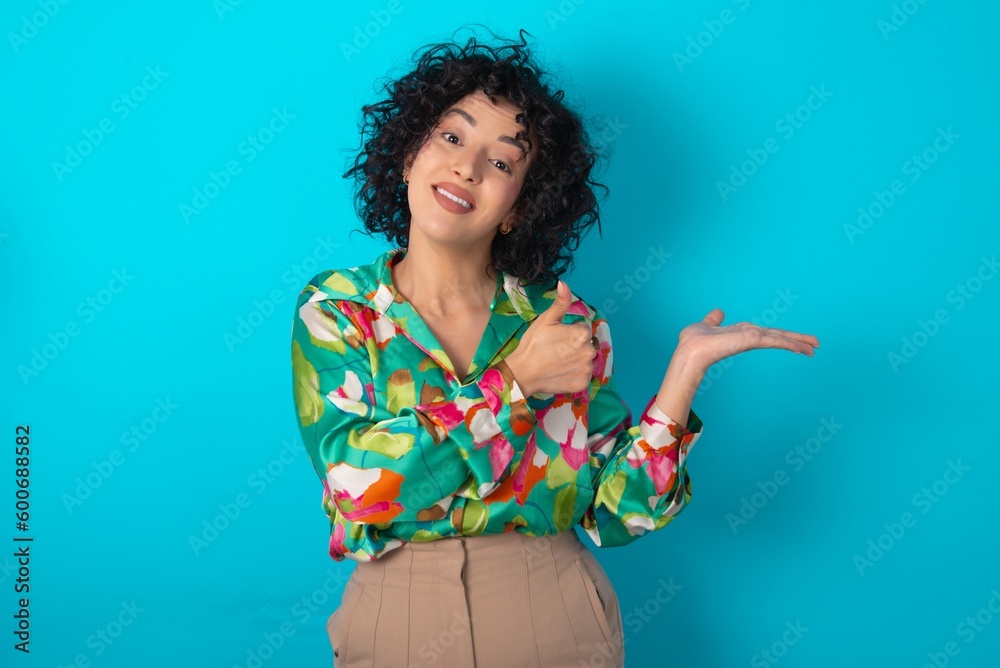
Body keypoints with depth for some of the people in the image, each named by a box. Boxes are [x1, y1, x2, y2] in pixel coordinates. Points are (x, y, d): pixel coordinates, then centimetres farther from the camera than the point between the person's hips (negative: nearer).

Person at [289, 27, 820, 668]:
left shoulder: (569, 325, -3)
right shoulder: (334, 309, -4)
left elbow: (615, 511, -6)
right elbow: (355, 483, -17)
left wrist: (685, 368, -16)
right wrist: (514, 382, -17)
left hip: (554, 616, 1)